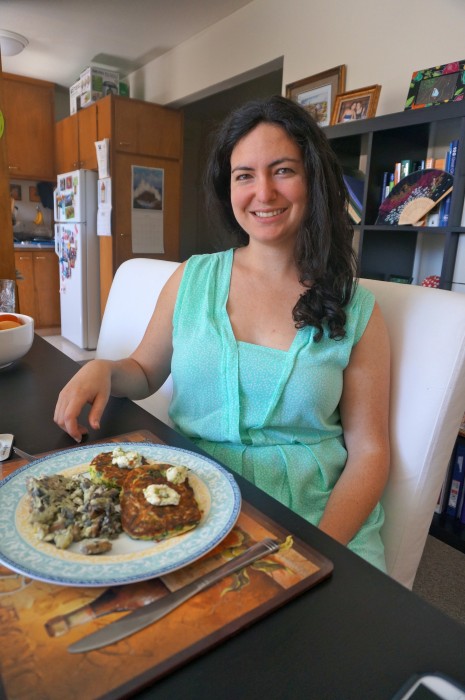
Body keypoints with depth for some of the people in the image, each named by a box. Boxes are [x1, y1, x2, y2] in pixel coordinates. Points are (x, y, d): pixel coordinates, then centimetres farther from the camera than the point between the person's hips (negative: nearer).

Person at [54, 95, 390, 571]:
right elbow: (144, 372, 15)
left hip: (313, 514, 0)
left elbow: (368, 450, -1)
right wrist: (103, 370, -7)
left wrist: (320, 545, -15)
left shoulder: (356, 311, -2)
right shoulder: (191, 279, 3)